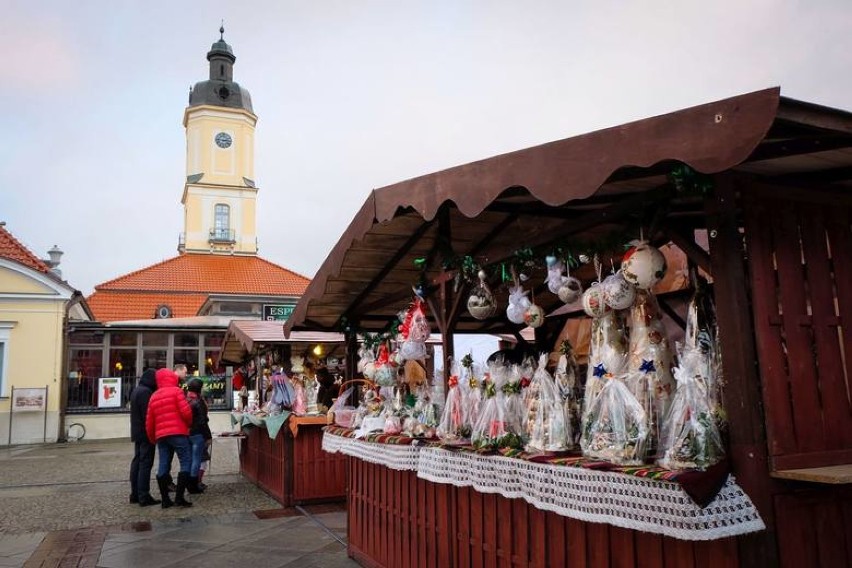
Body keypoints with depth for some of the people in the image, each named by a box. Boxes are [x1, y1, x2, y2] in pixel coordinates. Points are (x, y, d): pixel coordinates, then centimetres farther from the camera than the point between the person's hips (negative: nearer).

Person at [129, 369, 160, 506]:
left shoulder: (136, 391, 15)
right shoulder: (146, 392, -17)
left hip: (137, 433, 10)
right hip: (146, 433, -10)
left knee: (137, 461, 13)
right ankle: (144, 496, -9)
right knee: (146, 463, -9)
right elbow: (148, 415, -20)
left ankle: (135, 494, 18)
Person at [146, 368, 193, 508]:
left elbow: (149, 422, 16)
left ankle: (165, 499, 8)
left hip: (160, 435, 6)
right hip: (178, 433, -6)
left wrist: (152, 439, 26)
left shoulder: (154, 396, 17)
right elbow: (186, 411, -11)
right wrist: (189, 423, 9)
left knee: (163, 466, 7)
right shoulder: (176, 391, 0)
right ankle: (179, 496, -11)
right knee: (186, 462, -3)